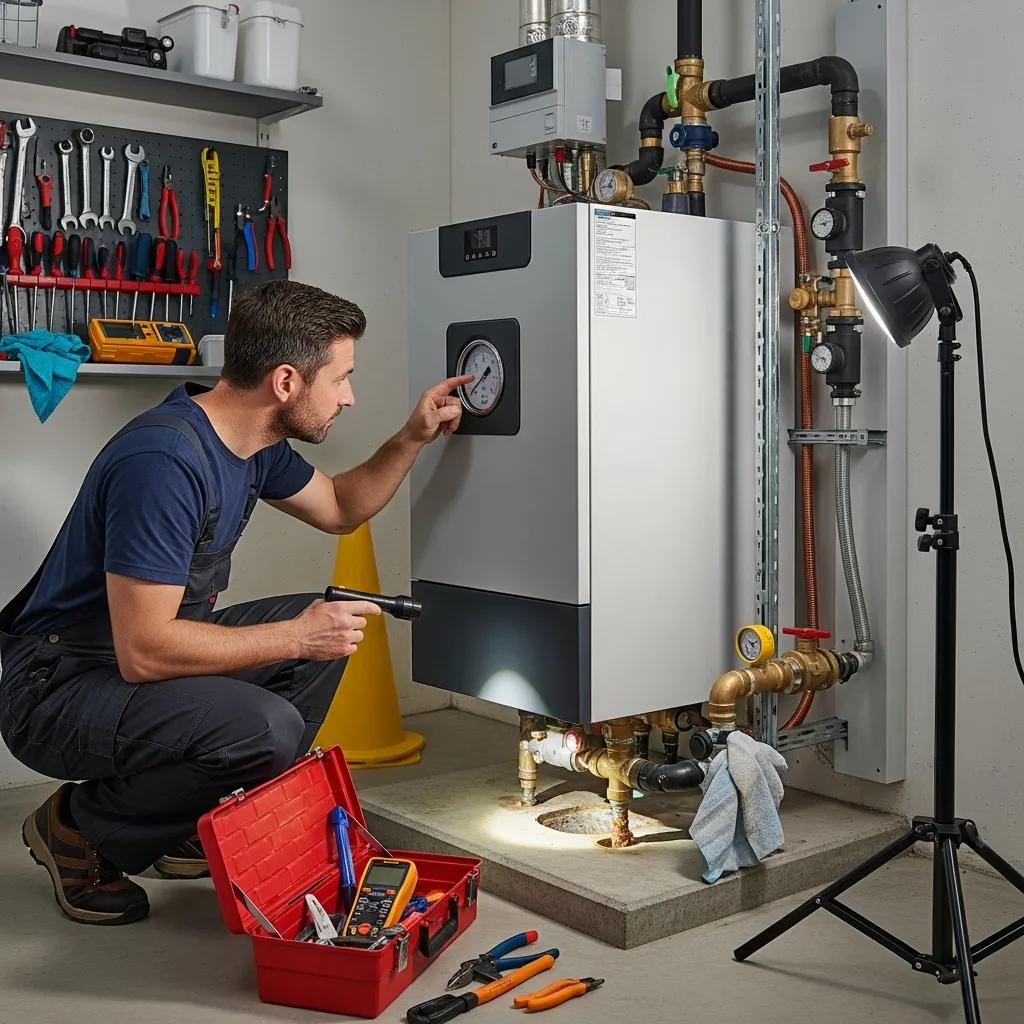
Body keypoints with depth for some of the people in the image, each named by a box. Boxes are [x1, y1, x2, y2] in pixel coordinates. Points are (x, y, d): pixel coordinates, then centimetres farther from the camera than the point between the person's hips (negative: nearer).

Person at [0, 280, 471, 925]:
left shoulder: (256, 443, 3)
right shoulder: (164, 460, -28)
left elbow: (339, 508, 21)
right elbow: (143, 652, -30)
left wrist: (414, 438, 7)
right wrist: (296, 637, -23)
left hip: (150, 653, 10)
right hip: (56, 692, -10)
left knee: (329, 625, 7)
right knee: (268, 727, -31)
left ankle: (204, 822, 10)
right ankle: (81, 828, -4)